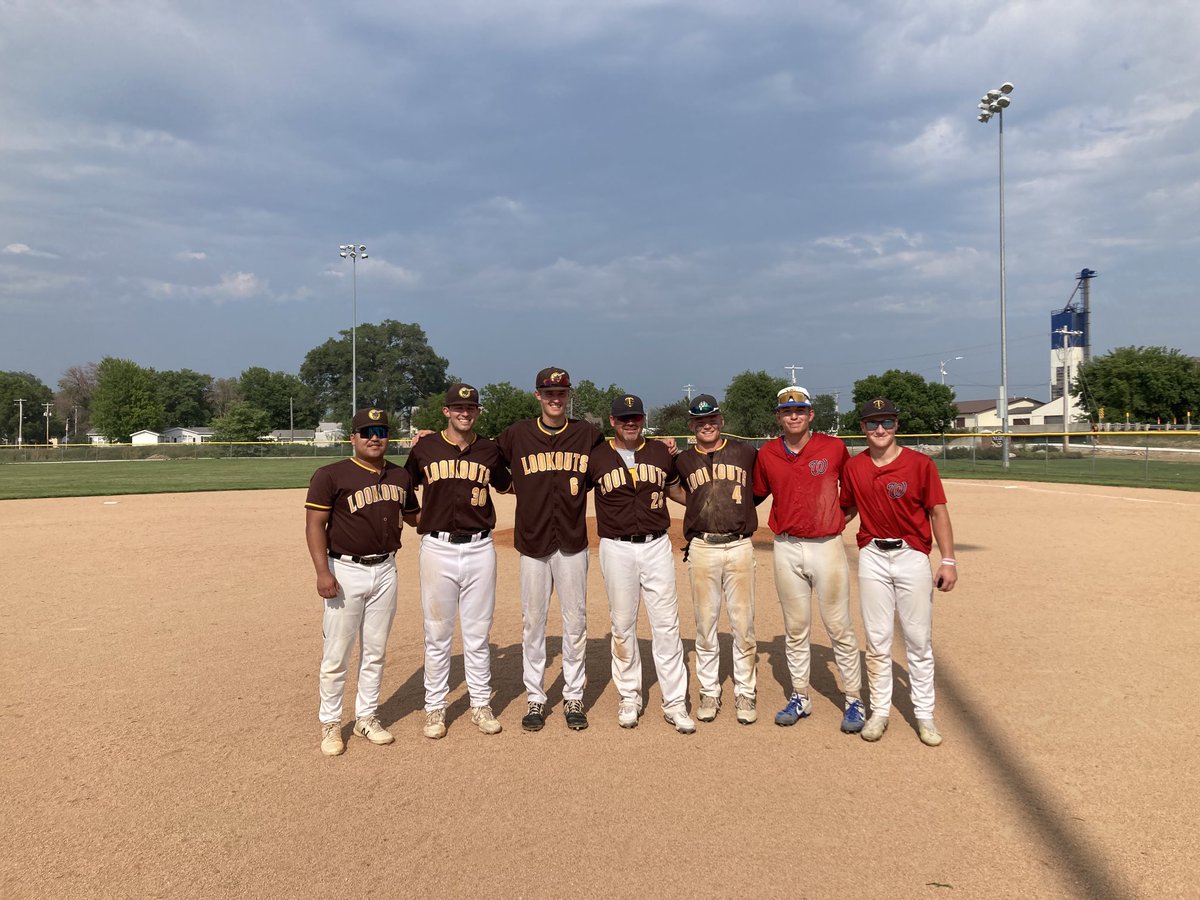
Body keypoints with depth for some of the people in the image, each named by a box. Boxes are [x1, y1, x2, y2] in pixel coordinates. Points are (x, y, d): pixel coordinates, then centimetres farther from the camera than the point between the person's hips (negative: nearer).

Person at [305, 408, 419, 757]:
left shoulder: (401, 476, 9)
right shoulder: (331, 475, -7)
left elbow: (415, 516, 22)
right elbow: (314, 524, -11)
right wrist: (323, 571, -19)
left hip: (385, 570, 5)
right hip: (346, 571, -5)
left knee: (375, 651, 14)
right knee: (336, 654, 2)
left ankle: (367, 717, 28)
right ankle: (330, 723, 18)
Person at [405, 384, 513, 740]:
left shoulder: (490, 450, 6)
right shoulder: (425, 448, 2)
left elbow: (508, 485, 22)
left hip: (480, 549, 1)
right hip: (438, 548, -1)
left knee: (478, 634, 10)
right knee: (437, 634, 7)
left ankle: (481, 704, 23)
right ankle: (434, 707, 20)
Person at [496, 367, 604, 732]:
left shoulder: (589, 435, 4)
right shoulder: (517, 435, 3)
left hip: (573, 542, 0)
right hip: (532, 541, 0)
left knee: (575, 621, 7)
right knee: (532, 622, 7)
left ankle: (573, 698, 20)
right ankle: (535, 699, 19)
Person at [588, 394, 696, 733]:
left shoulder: (662, 452, 7)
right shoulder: (596, 457, 1)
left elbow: (677, 490, 21)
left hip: (656, 546, 1)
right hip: (617, 550, -1)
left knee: (666, 625, 1)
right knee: (622, 626, 8)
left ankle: (675, 702, 10)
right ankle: (629, 698, 22)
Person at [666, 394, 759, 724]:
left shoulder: (745, 452, 5)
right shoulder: (683, 460, 9)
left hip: (739, 546, -1)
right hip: (702, 549, 1)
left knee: (743, 625, 3)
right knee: (705, 625, 7)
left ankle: (745, 694, 17)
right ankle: (709, 693, 20)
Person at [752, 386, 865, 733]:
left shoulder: (834, 448, -3)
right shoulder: (766, 454, 3)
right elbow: (756, 494, 14)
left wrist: (843, 516, 6)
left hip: (827, 545, -2)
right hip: (786, 548, 2)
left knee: (839, 627, 2)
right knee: (795, 628, 11)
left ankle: (854, 700, 14)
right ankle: (800, 697, 23)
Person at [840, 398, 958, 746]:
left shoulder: (920, 463, -6)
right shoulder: (853, 467, 3)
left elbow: (938, 512, -4)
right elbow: (846, 510, 15)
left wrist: (948, 561, -8)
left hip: (913, 556, -2)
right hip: (872, 558, 2)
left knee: (919, 640, 6)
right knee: (877, 640, 8)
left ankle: (924, 715, 18)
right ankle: (879, 711, 20)